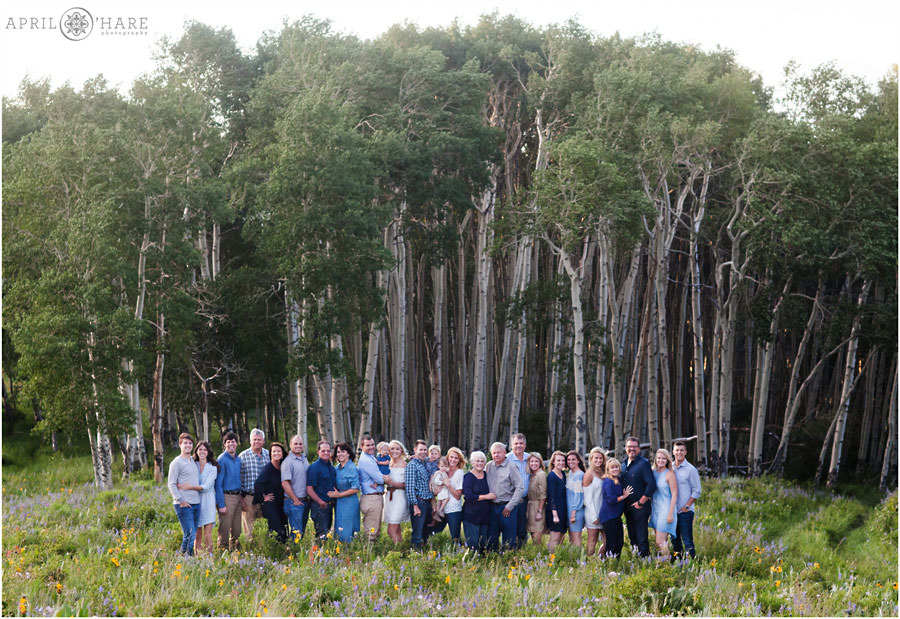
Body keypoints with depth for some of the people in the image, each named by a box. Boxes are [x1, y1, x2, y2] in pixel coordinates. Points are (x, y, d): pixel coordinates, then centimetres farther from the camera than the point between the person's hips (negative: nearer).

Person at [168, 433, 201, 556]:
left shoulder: (193, 462, 17)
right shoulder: (177, 463, -4)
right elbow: (171, 484, -9)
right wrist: (180, 500, -15)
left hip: (196, 504, 7)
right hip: (184, 505, -7)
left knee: (191, 535, 8)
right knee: (190, 534, -11)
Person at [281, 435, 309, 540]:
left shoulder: (304, 459, 13)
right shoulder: (288, 461, -11)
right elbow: (285, 483, -16)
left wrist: (308, 498, 12)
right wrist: (295, 500, -15)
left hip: (305, 501, 7)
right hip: (294, 502, -7)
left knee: (302, 531, 11)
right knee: (296, 532, -7)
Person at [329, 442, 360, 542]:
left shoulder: (352, 468, -11)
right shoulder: (336, 468, 10)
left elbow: (356, 489, -14)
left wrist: (339, 494, -14)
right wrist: (333, 494, 4)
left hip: (349, 504, -7)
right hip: (338, 504, 7)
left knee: (346, 535, -6)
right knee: (338, 533, 10)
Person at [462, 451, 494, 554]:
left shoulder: (487, 475, 11)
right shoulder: (468, 477, -5)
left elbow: (491, 493, 27)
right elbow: (468, 496, -16)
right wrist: (486, 496, -14)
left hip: (485, 516, 6)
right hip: (471, 515, -5)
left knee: (484, 544, 7)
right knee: (473, 544, -8)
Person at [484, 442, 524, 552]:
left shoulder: (511, 467, -5)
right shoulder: (488, 466, 9)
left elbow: (520, 488, -8)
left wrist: (509, 507, -10)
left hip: (507, 507, -4)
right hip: (492, 507, 4)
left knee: (509, 540, 0)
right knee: (491, 538, 8)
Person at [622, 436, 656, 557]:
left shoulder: (644, 464, -10)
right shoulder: (624, 465, 12)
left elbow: (651, 485, -17)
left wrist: (641, 503, -14)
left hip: (640, 508, -7)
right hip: (628, 508, 7)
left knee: (641, 539, -6)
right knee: (632, 538, 12)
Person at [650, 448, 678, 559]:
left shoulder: (669, 474, -8)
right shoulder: (653, 473, 10)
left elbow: (674, 494, -10)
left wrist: (670, 513, -15)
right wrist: (650, 510, 11)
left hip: (665, 510, -6)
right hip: (655, 510, 6)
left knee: (660, 542, -12)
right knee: (662, 542, 10)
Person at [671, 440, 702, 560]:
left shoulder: (690, 469, -4)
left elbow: (697, 491, -4)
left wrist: (687, 506, -10)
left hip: (685, 511, -5)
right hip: (672, 510, 5)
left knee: (687, 539, -6)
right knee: (674, 539, 11)